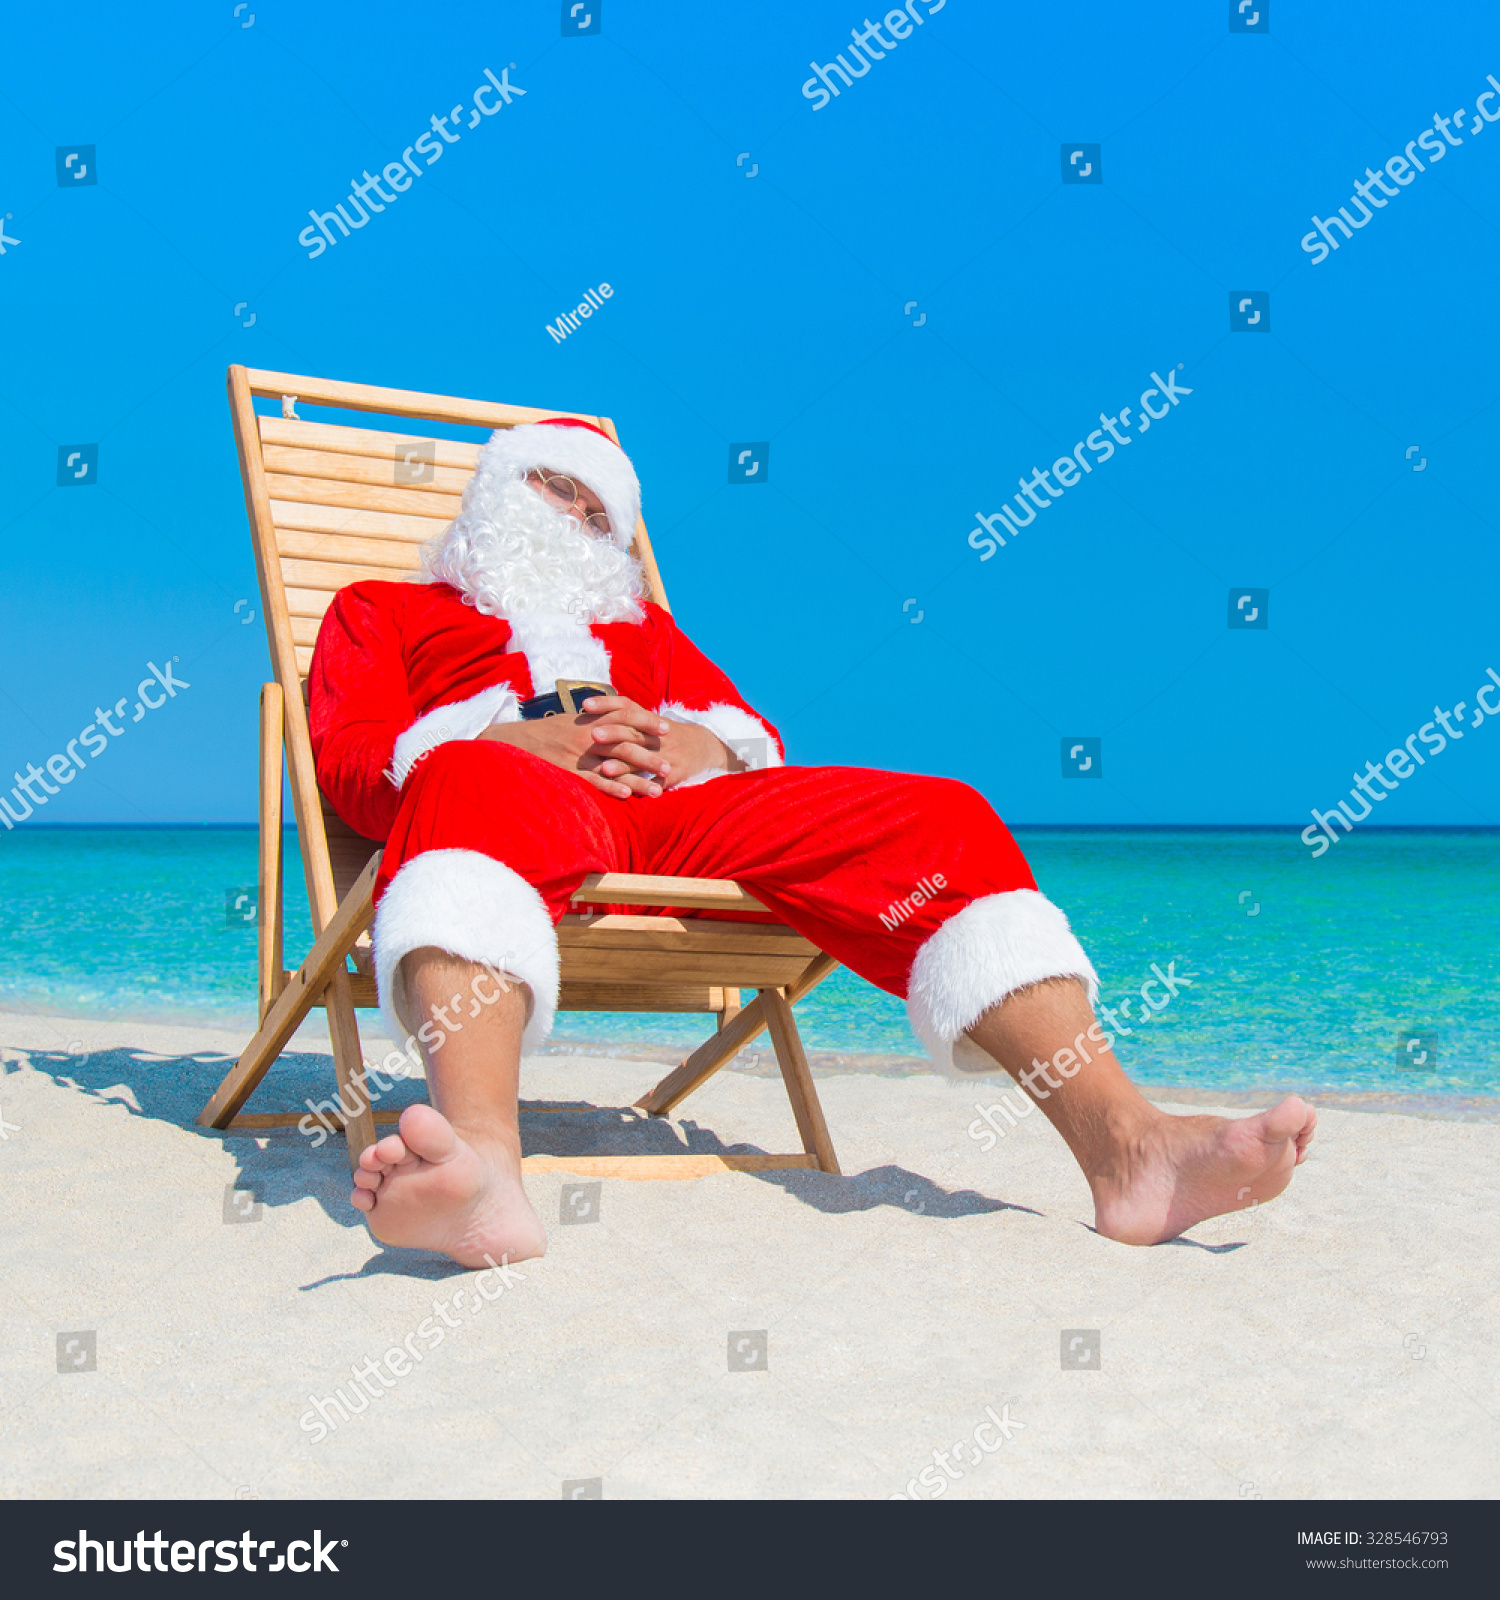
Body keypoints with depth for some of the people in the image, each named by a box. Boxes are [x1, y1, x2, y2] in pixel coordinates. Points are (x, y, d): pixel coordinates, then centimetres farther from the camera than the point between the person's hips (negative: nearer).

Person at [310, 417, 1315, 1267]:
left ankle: (1126, 1144, -40)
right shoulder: (382, 610, 32)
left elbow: (757, 734, 27)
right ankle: (483, 1161, -69)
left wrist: (696, 746, 0)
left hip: (691, 811, 4)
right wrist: (514, 742, -9)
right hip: (525, 804, -4)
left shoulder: (633, 621, 43)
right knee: (468, 789, -43)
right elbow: (351, 760, 10)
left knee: (940, 817, -20)